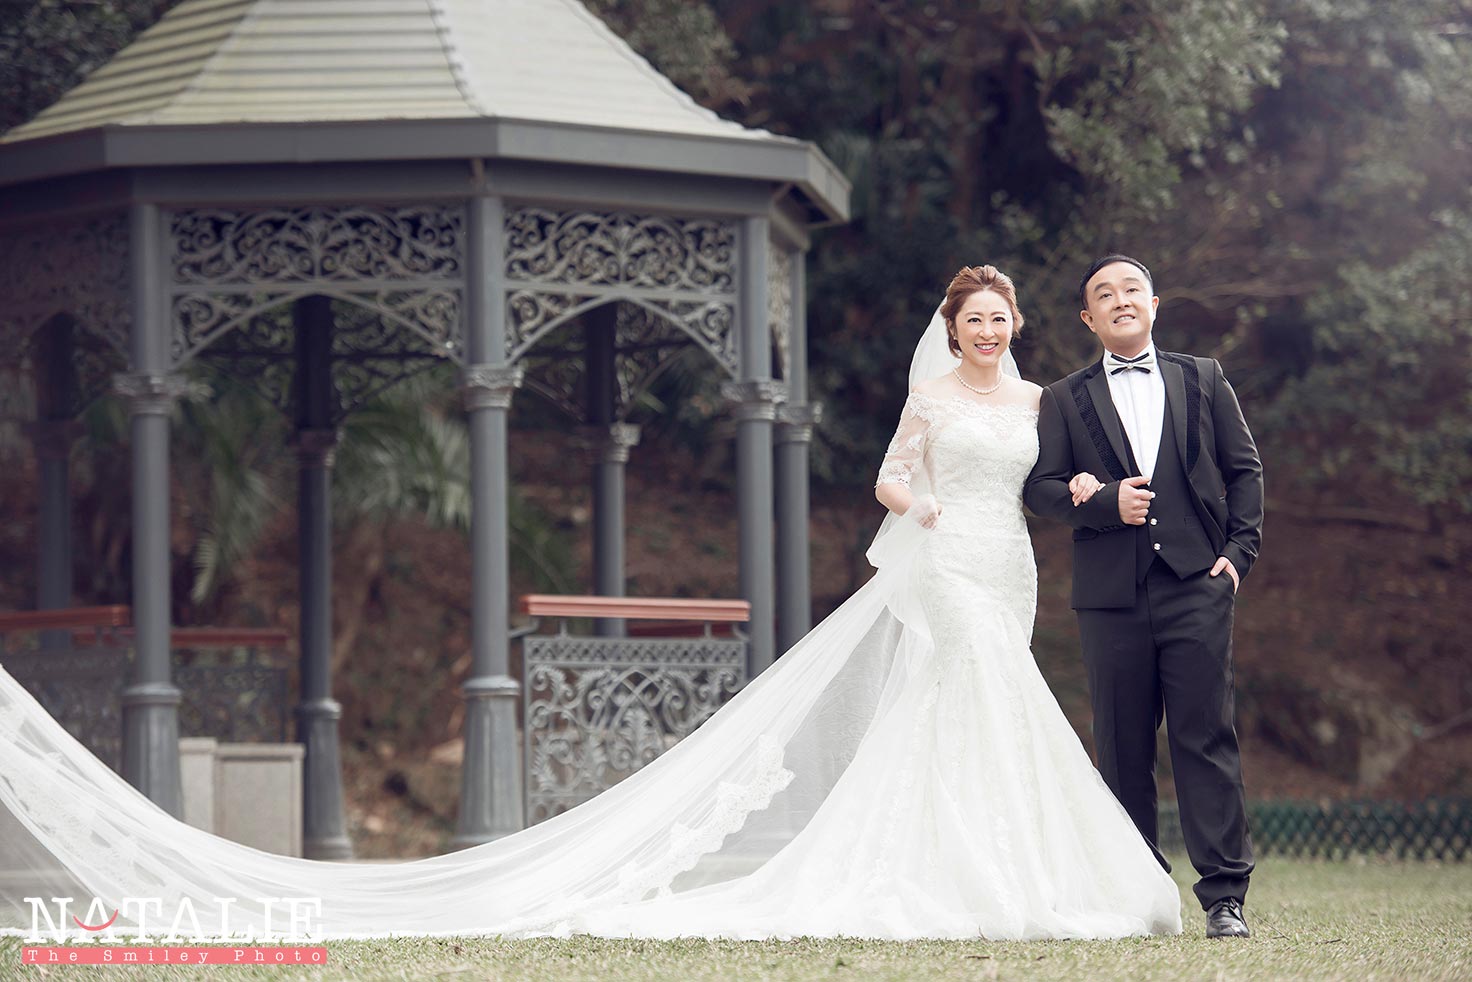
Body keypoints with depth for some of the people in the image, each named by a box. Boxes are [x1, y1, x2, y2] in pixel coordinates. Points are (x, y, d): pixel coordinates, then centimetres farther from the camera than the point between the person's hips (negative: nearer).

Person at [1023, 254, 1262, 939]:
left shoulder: (1203, 381, 14)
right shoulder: (1064, 400, 12)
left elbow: (1244, 468, 13)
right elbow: (1041, 487, 5)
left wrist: (1240, 549, 1)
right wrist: (1107, 503, -11)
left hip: (1197, 584, -1)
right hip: (1112, 594, 1)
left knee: (1207, 741, -7)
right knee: (1123, 749, 2)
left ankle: (1223, 896, -7)